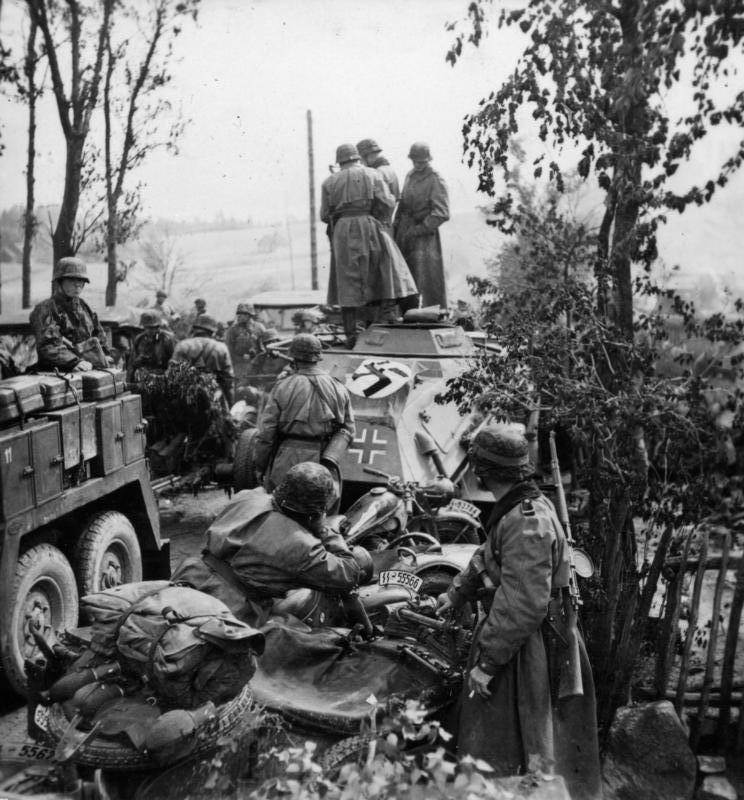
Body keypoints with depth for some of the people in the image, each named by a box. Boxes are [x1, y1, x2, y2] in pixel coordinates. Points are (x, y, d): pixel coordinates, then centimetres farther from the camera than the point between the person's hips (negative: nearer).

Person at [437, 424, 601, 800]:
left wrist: (487, 661, -23)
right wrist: (456, 593, 22)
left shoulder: (527, 523, -28)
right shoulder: (526, 506, 3)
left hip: (528, 648, -10)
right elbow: (486, 557, 19)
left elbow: (524, 607, -30)